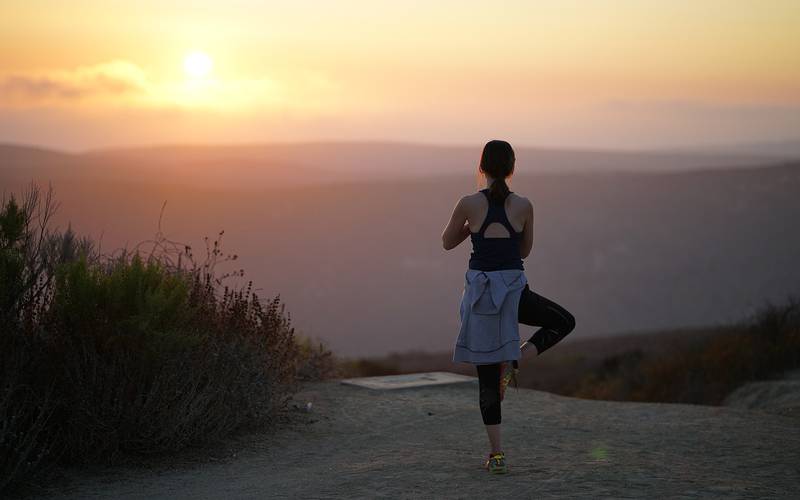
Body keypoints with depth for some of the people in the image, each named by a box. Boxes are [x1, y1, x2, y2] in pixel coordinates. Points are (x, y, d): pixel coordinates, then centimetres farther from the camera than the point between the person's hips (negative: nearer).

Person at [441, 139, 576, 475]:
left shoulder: (469, 204, -6)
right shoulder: (523, 206, -2)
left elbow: (448, 242, 9)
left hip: (480, 289, 1)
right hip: (514, 288, -1)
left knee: (487, 376, 8)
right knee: (564, 322, 25)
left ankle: (496, 454, 5)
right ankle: (515, 359, 2)